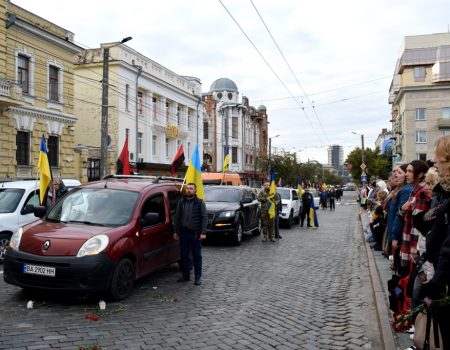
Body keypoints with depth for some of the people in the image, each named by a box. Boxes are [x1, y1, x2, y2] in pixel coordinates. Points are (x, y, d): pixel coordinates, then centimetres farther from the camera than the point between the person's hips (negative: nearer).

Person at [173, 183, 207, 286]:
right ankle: (185, 275, 21)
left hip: (195, 233, -4)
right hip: (183, 232, 4)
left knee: (197, 255, 2)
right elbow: (177, 217, 14)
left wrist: (203, 232, -12)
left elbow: (204, 218, -4)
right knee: (184, 255, 9)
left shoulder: (200, 203, -1)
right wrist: (175, 231, 10)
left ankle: (198, 277, 10)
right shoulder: (181, 202, 10)